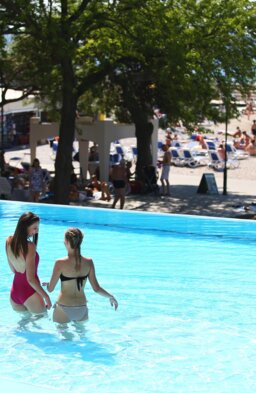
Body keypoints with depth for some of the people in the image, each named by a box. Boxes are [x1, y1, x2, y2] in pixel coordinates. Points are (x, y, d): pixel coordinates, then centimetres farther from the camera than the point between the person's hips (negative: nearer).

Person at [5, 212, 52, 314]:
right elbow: (30, 279, -23)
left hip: (14, 291, 7)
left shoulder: (9, 241, -1)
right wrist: (46, 297, -18)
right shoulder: (29, 246, -22)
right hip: (29, 293, -7)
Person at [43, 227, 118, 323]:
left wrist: (46, 284, 17)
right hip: (82, 309, 4)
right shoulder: (88, 262, -4)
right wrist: (111, 297, 17)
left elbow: (50, 289, -6)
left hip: (64, 309, -3)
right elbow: (96, 288, 0)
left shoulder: (60, 263, -14)